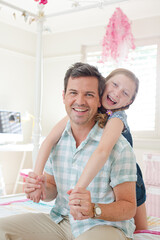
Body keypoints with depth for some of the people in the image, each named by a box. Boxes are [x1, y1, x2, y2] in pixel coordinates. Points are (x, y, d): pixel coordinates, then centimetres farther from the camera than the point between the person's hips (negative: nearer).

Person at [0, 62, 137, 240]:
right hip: (60, 221, 5)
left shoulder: (118, 147, -16)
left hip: (106, 225, -5)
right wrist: (42, 188, -12)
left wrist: (94, 210, -30)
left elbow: (129, 207, -11)